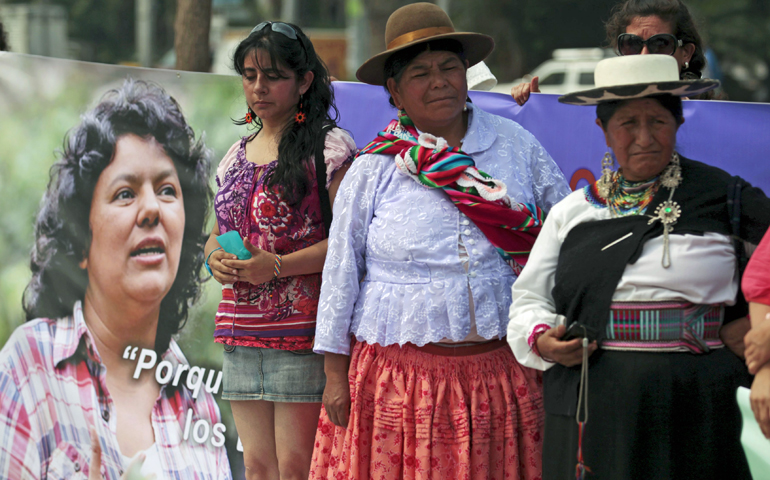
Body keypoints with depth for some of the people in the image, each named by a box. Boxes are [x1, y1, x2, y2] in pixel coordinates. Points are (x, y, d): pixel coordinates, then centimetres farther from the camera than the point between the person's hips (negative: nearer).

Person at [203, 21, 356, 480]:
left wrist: (278, 266, -19)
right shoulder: (238, 155, 18)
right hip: (242, 329, 7)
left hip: (302, 331, -7)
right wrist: (216, 257, 2)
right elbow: (217, 233, 25)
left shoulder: (329, 147, -4)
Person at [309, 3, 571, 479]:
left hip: (502, 367, 1)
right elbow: (341, 271, 6)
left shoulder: (517, 145, 7)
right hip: (402, 374, -1)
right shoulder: (374, 169, 3)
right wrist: (335, 372, 4)